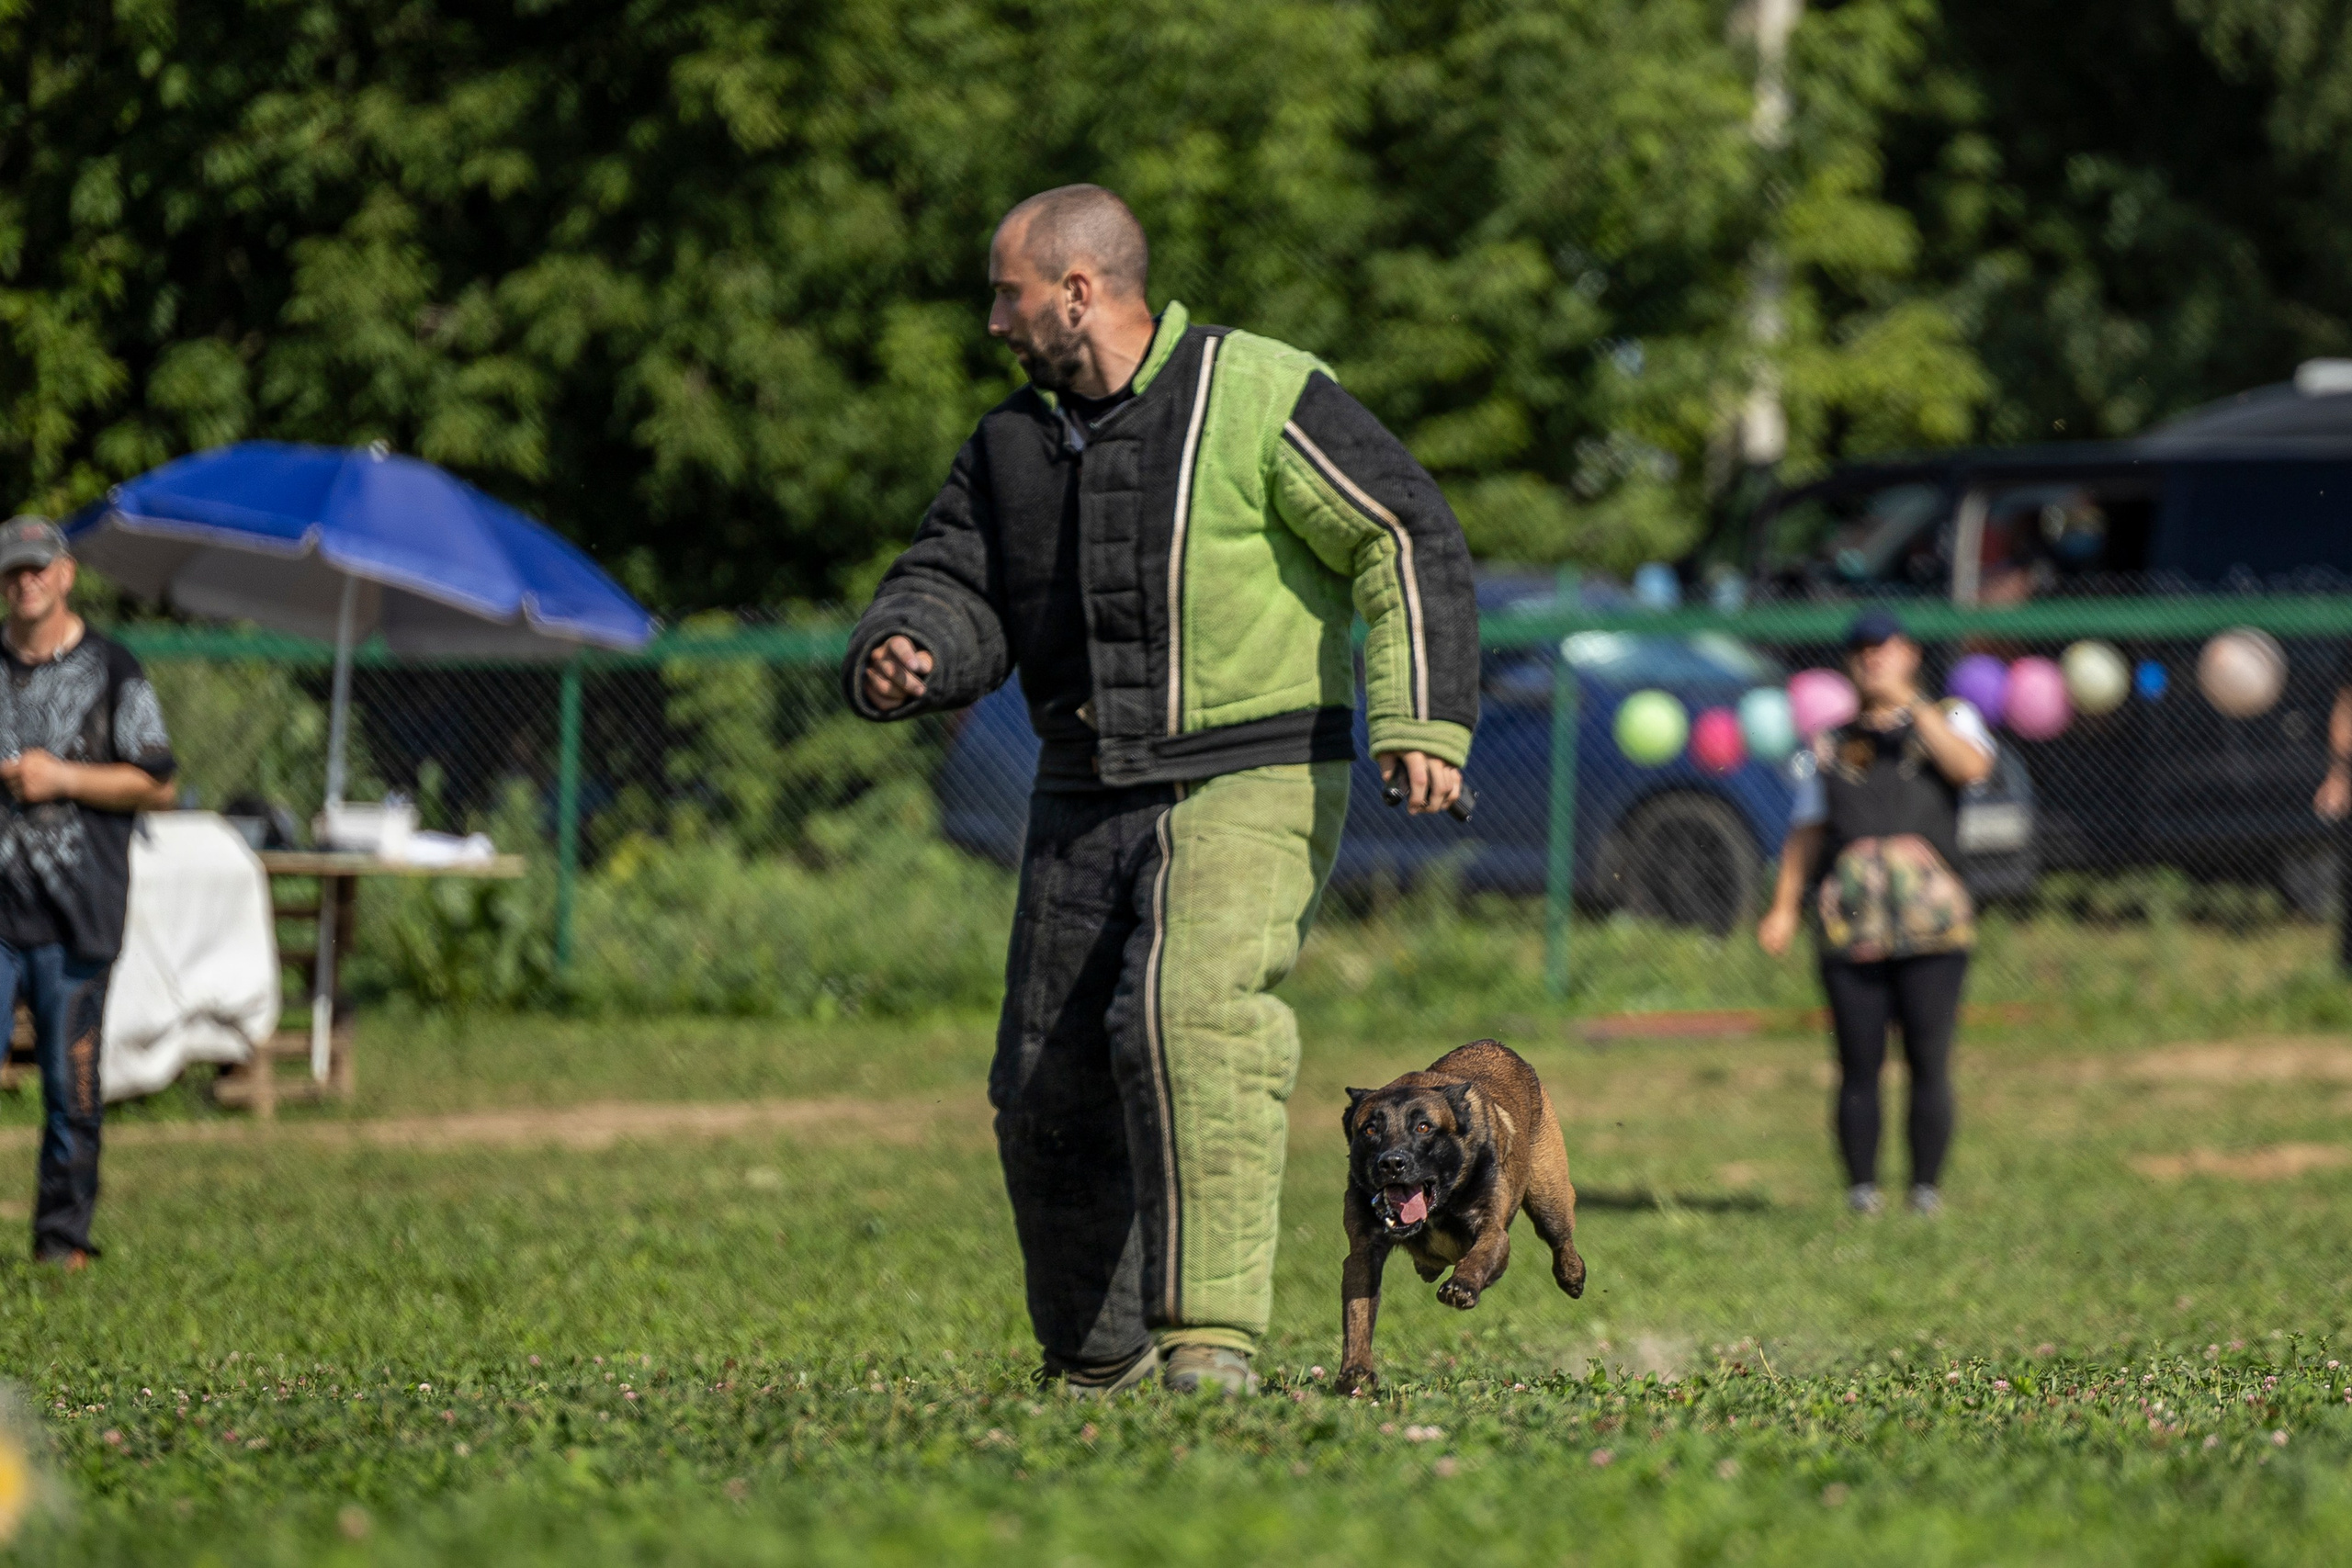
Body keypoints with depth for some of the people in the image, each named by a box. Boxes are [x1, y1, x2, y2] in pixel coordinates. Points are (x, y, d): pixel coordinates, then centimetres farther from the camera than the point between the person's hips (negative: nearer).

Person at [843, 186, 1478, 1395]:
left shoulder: (1257, 398, -8)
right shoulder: (1013, 439, 11)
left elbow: (1406, 544, -8)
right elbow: (957, 591, 8)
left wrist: (1420, 719, -19)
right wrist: (900, 657, -16)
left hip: (1253, 784, -7)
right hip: (1087, 796, 7)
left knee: (1191, 1013, -29)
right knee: (1050, 1094, 8)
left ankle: (1211, 1335, -29)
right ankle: (1095, 1361, 26)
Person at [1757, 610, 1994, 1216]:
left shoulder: (1948, 720, 15)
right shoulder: (1832, 744, 21)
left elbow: (1971, 766, -8)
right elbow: (1808, 830, 15)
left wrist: (1908, 701, -9)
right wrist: (1783, 908, 2)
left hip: (1934, 918, -2)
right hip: (1850, 923, 2)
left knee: (1930, 1059, -6)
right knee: (1859, 1064, -3)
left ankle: (1926, 1187, 0)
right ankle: (1862, 1187, 1)